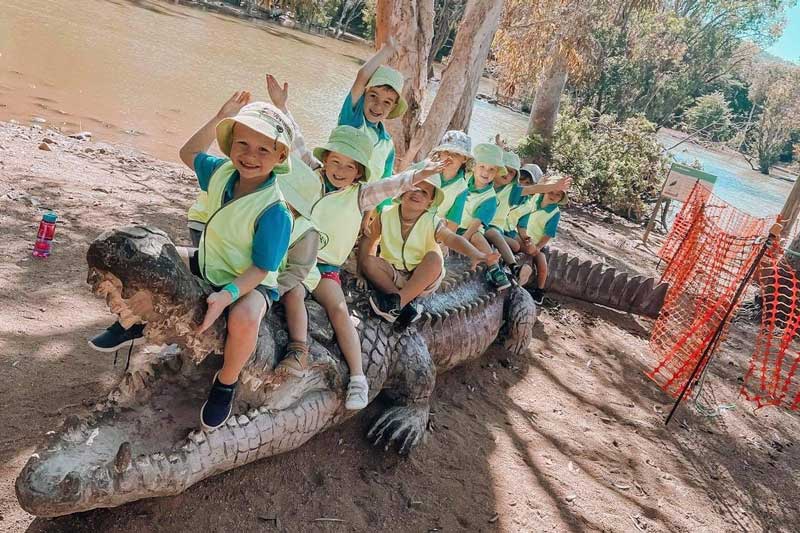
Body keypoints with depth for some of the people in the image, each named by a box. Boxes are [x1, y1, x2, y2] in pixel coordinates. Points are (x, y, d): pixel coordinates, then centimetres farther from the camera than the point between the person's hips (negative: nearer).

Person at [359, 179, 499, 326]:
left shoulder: (433, 223, -14)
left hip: (423, 279, -2)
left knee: (434, 257, -30)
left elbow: (453, 239, -31)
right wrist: (363, 270, -9)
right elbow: (369, 239, 2)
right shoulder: (386, 215, -7)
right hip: (393, 275, 2)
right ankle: (405, 307, -30)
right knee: (369, 262, -24)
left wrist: (475, 254, -50)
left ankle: (399, 300, -30)